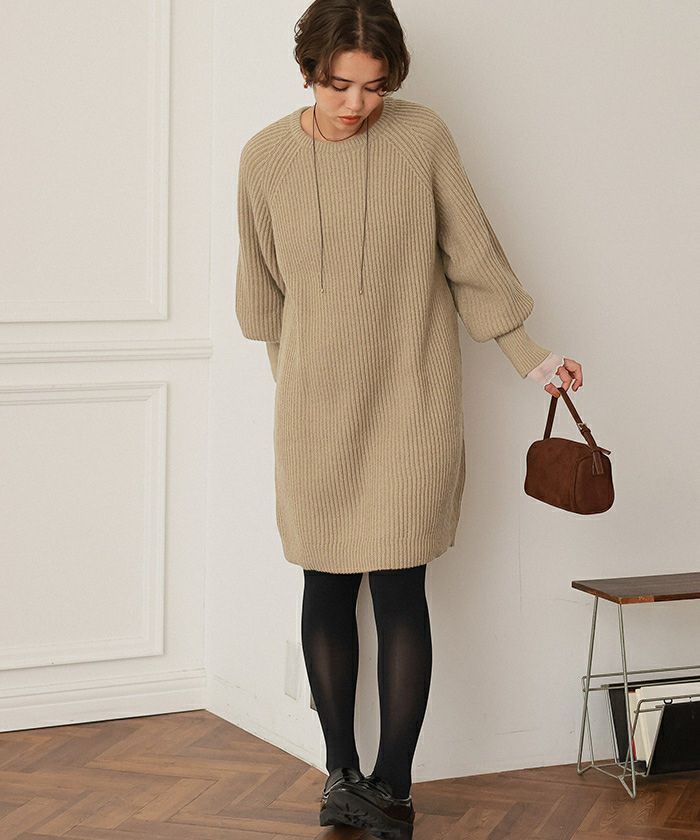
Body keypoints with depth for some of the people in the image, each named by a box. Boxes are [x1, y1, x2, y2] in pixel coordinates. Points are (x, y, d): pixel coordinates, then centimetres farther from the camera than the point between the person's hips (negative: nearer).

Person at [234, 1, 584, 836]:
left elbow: (472, 257, 3)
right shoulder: (266, 156, -2)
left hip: (410, 400, -2)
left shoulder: (422, 136, -7)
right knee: (327, 587, 7)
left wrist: (530, 357, 6)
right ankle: (341, 770, 18)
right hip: (314, 407, 2)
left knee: (398, 591, -4)